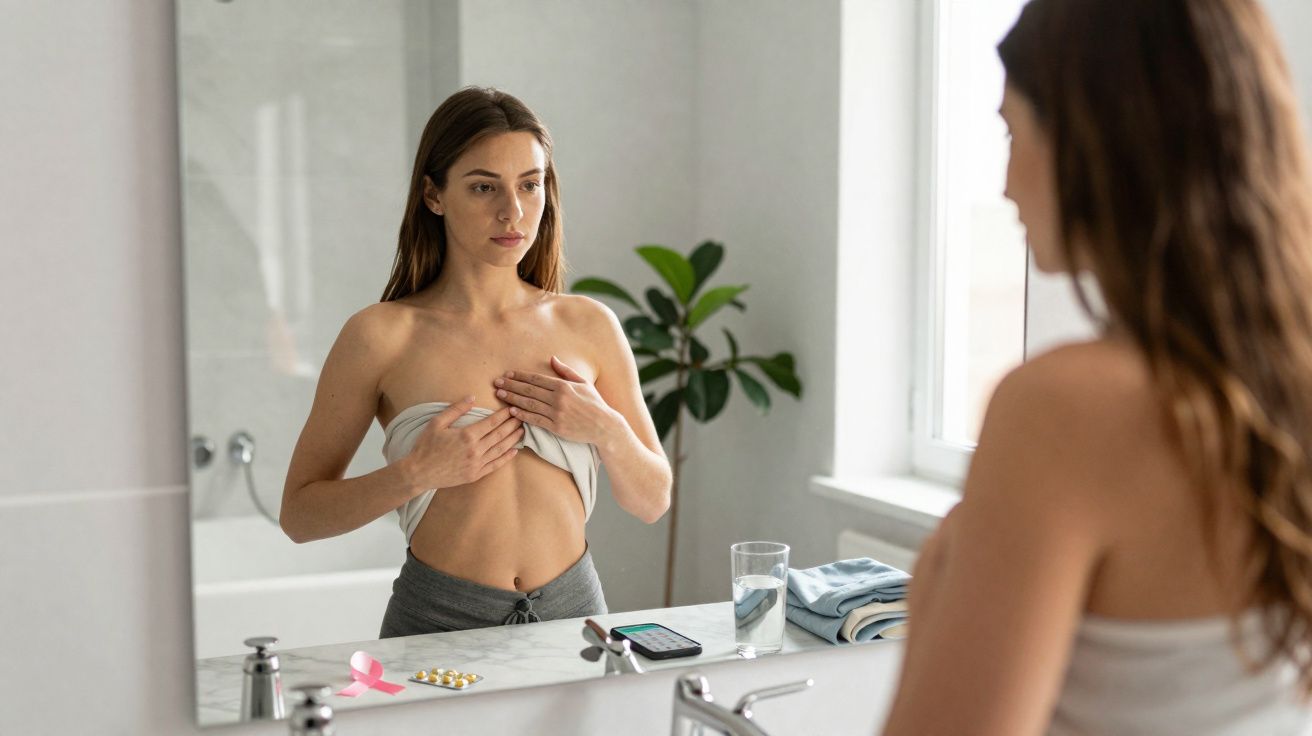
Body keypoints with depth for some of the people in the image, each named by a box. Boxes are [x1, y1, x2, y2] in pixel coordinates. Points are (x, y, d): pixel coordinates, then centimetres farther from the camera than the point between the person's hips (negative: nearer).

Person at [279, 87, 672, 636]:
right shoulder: (381, 335, -2)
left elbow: (651, 502, 13)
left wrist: (607, 429, -5)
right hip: (438, 622, -2)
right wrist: (416, 474, -12)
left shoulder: (588, 326, 6)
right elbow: (299, 513, 2)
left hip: (573, 611, 2)